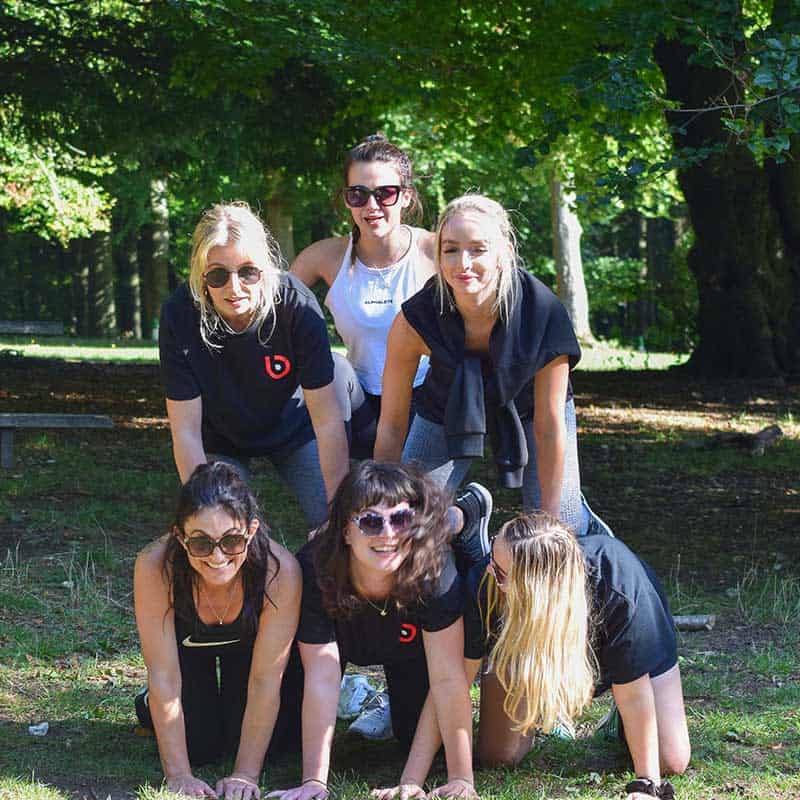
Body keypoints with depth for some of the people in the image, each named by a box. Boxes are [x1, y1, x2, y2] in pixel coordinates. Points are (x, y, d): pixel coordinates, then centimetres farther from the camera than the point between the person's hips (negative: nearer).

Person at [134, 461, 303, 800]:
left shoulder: (280, 570, -39)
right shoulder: (155, 566, -40)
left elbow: (265, 679, -32)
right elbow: (164, 672, -33)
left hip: (249, 644, 1)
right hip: (185, 643, 0)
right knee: (198, 744, -11)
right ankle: (150, 704, 21)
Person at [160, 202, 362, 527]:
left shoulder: (297, 305, -32)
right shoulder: (179, 315, -31)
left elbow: (328, 419, -27)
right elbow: (186, 431, -26)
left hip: (290, 424, 0)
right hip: (218, 438, 0)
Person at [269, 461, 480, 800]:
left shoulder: (435, 573, -39)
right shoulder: (314, 572, -39)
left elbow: (448, 678, -38)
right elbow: (322, 677, -37)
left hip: (407, 648, 0)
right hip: (339, 637, 0)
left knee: (417, 739, -9)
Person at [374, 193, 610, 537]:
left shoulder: (542, 312, -35)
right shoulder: (415, 319, -33)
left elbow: (549, 425, -24)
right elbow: (392, 425, -21)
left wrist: (549, 519, -19)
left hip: (526, 404, -1)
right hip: (447, 408, 1)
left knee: (565, 528, -6)